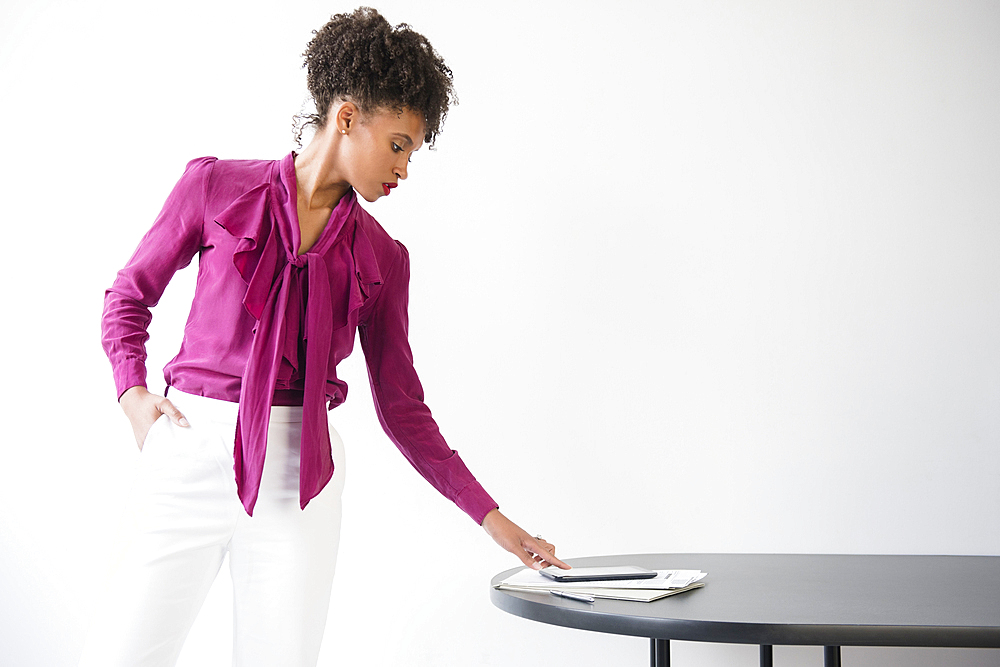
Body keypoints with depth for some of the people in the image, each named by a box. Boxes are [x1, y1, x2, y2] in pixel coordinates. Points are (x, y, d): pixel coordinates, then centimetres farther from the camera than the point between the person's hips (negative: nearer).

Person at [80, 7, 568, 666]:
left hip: (298, 471, 2)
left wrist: (490, 516, 9)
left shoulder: (381, 257, 8)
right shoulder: (217, 186, 3)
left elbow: (401, 405, 11)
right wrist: (133, 395, -3)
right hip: (191, 455, -1)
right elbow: (130, 295, 14)